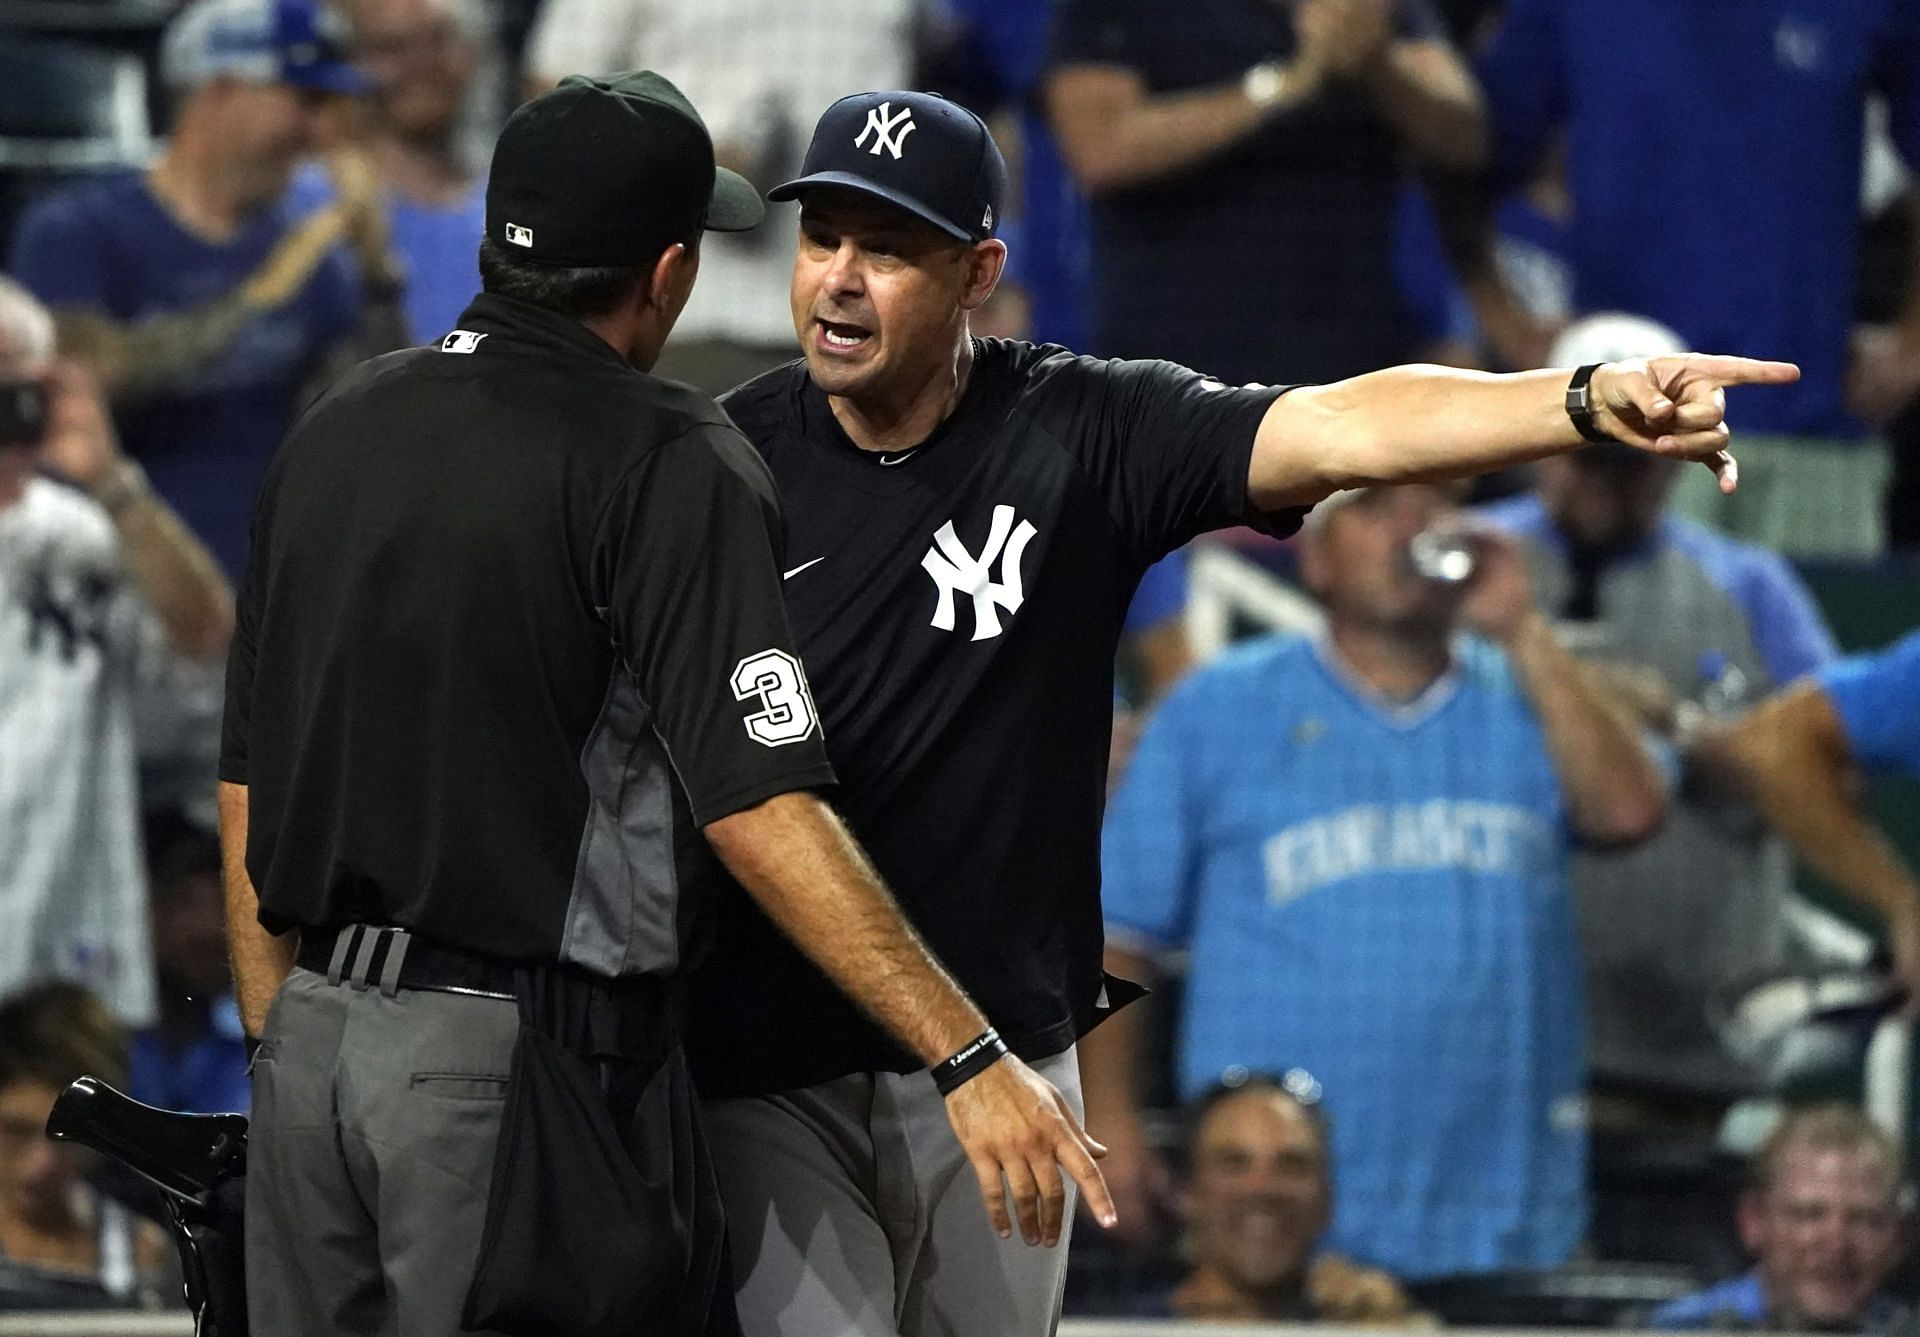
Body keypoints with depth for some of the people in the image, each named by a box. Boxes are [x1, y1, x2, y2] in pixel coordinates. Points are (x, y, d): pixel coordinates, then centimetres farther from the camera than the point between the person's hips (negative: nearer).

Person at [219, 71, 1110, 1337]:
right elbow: (758, 809, -18)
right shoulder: (665, 461, -10)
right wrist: (970, 1061, -19)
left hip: (315, 1042, 7)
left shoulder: (331, 434, 10)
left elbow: (248, 785, 14)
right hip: (523, 1060, -7)